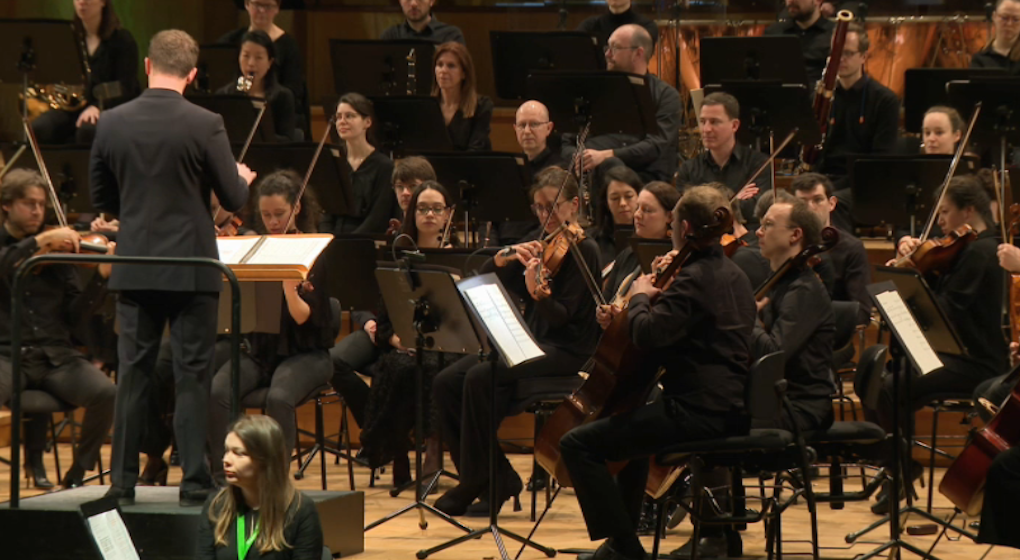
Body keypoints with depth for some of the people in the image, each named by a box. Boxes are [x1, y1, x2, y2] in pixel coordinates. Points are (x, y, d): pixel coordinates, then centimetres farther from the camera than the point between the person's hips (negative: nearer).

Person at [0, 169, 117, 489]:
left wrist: (102, 276, -8)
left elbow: (74, 314, 6)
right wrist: (40, 241, -24)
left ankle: (78, 473, -4)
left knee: (105, 392, -25)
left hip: (55, 355, 3)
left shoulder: (57, 252, 14)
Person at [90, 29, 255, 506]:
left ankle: (122, 480, 9)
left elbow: (101, 199, 8)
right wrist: (244, 178, 15)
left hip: (135, 267, 3)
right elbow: (233, 198, -7)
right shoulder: (204, 125, -12)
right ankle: (194, 481, 2)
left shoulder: (112, 124, -1)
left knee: (132, 374, 8)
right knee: (192, 377, 2)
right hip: (190, 267, -3)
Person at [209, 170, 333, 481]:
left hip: (303, 353, -4)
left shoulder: (316, 254, -4)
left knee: (279, 398, -35)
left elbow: (303, 318, -14)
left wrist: (289, 286, -32)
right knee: (216, 393, -26)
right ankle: (222, 475, -18)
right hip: (258, 350, 4)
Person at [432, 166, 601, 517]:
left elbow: (562, 316, -19)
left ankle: (479, 482, -18)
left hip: (565, 350, -8)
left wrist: (538, 293, -39)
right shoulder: (537, 242, 12)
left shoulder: (583, 251, -8)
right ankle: (496, 477, -6)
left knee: (480, 378, -29)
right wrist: (504, 257, -15)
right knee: (445, 383, -12)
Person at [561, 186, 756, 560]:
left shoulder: (694, 278, -16)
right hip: (731, 411, 11)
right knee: (631, 424, 39)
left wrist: (640, 297, -8)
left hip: (698, 413, -11)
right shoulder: (733, 276, 15)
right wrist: (660, 294, 15)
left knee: (578, 444, -10)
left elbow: (648, 335, -26)